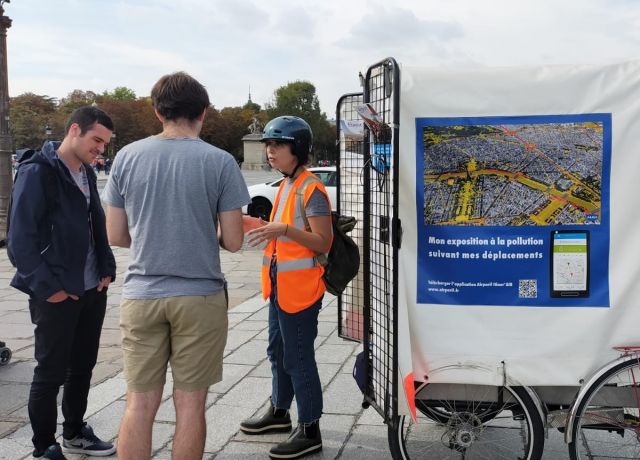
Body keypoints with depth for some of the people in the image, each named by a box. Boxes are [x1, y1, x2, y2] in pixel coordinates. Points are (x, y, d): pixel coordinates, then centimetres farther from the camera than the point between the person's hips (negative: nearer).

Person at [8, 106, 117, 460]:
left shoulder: (87, 174, 11)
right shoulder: (37, 172, -13)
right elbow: (20, 238, -16)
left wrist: (107, 270, 7)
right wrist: (47, 288, -17)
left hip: (92, 289, 8)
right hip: (57, 294, -7)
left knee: (82, 367, 17)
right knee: (50, 373, 3)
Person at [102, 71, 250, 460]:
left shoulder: (127, 157, 1)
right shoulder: (220, 161, -7)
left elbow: (116, 235, 5)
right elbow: (233, 241, -6)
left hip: (141, 295, 2)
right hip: (200, 297, -2)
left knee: (140, 404, 9)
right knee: (190, 403, 7)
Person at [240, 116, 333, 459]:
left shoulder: (311, 190, -16)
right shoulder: (286, 186, 13)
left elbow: (322, 243, -19)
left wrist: (284, 229, -29)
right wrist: (264, 225, 9)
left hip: (300, 289, -10)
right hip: (278, 285, 10)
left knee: (299, 359, -3)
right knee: (278, 352, 21)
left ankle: (310, 432, 7)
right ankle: (279, 412, 37)